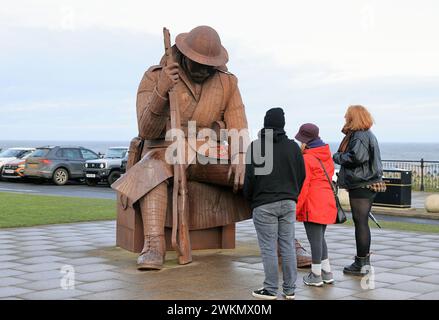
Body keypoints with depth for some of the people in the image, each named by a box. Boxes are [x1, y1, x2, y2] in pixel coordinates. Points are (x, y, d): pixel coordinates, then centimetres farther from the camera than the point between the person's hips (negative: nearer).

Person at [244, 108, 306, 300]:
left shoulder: (256, 146, -8)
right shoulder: (293, 146, 6)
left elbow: (250, 176, -9)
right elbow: (301, 175, 10)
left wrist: (249, 198, 7)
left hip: (264, 205, -5)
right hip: (288, 203, 5)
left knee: (268, 248, 0)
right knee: (288, 246, 8)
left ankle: (271, 290, 5)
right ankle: (290, 290, 13)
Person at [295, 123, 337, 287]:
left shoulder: (306, 159, -14)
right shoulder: (327, 155, 10)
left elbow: (303, 186, -16)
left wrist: (295, 208, -10)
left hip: (312, 206, -8)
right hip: (327, 204, 8)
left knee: (315, 239, 0)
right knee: (319, 238, 19)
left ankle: (316, 275, 8)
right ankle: (327, 273, 24)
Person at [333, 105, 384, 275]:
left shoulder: (360, 136, -14)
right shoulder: (367, 135, 19)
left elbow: (357, 157, -27)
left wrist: (338, 156, -12)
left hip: (361, 185, -10)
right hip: (366, 184, 10)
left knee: (360, 223, -6)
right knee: (362, 222, 15)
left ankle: (361, 263, -2)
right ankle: (364, 261, 23)